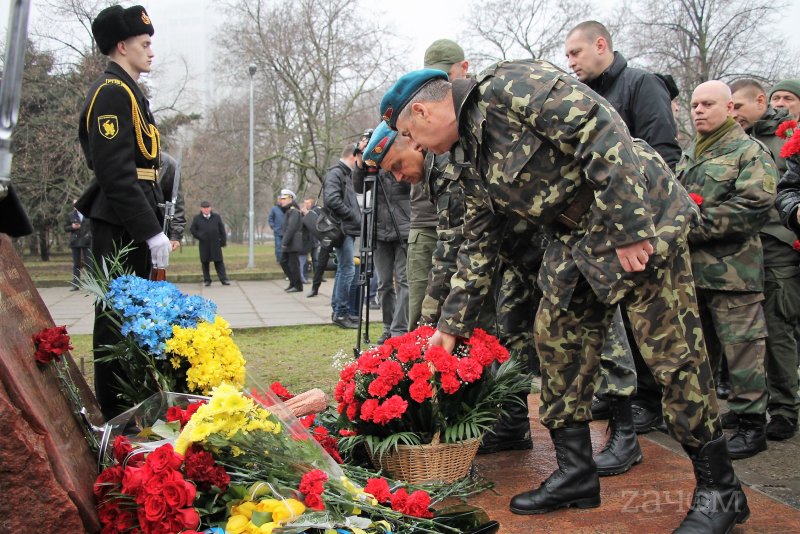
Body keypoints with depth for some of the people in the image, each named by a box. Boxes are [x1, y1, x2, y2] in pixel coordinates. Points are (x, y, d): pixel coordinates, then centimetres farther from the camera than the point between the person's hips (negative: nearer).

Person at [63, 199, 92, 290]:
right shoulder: (70, 215, 7)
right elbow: (65, 228, 8)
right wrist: (72, 227, -11)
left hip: (86, 241, -1)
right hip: (75, 242, 1)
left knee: (89, 263, -4)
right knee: (76, 264, 5)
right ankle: (75, 285, 8)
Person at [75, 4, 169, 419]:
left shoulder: (125, 91, 19)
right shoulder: (113, 92, -12)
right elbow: (116, 172, -21)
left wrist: (154, 225, 18)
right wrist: (152, 231, -21)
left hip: (128, 227, 10)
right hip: (120, 228, -10)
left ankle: (129, 403, 27)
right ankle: (117, 415, 4)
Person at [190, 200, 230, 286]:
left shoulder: (216, 217, 7)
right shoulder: (197, 218, 5)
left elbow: (222, 229, 8)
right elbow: (192, 229, 9)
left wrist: (223, 240, 2)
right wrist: (199, 237, -4)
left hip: (215, 244, 0)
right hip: (204, 245, 0)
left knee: (219, 262, 0)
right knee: (205, 262, 5)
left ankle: (224, 279, 0)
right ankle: (207, 280, 13)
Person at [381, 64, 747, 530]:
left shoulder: (508, 86, -15)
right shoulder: (474, 159, 13)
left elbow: (601, 129, -24)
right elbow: (477, 245, 18)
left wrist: (628, 226, -25)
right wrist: (452, 324, 18)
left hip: (641, 218, -9)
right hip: (578, 239, 9)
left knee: (673, 353, -6)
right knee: (555, 340, 7)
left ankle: (719, 491, 8)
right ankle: (576, 474, 19)